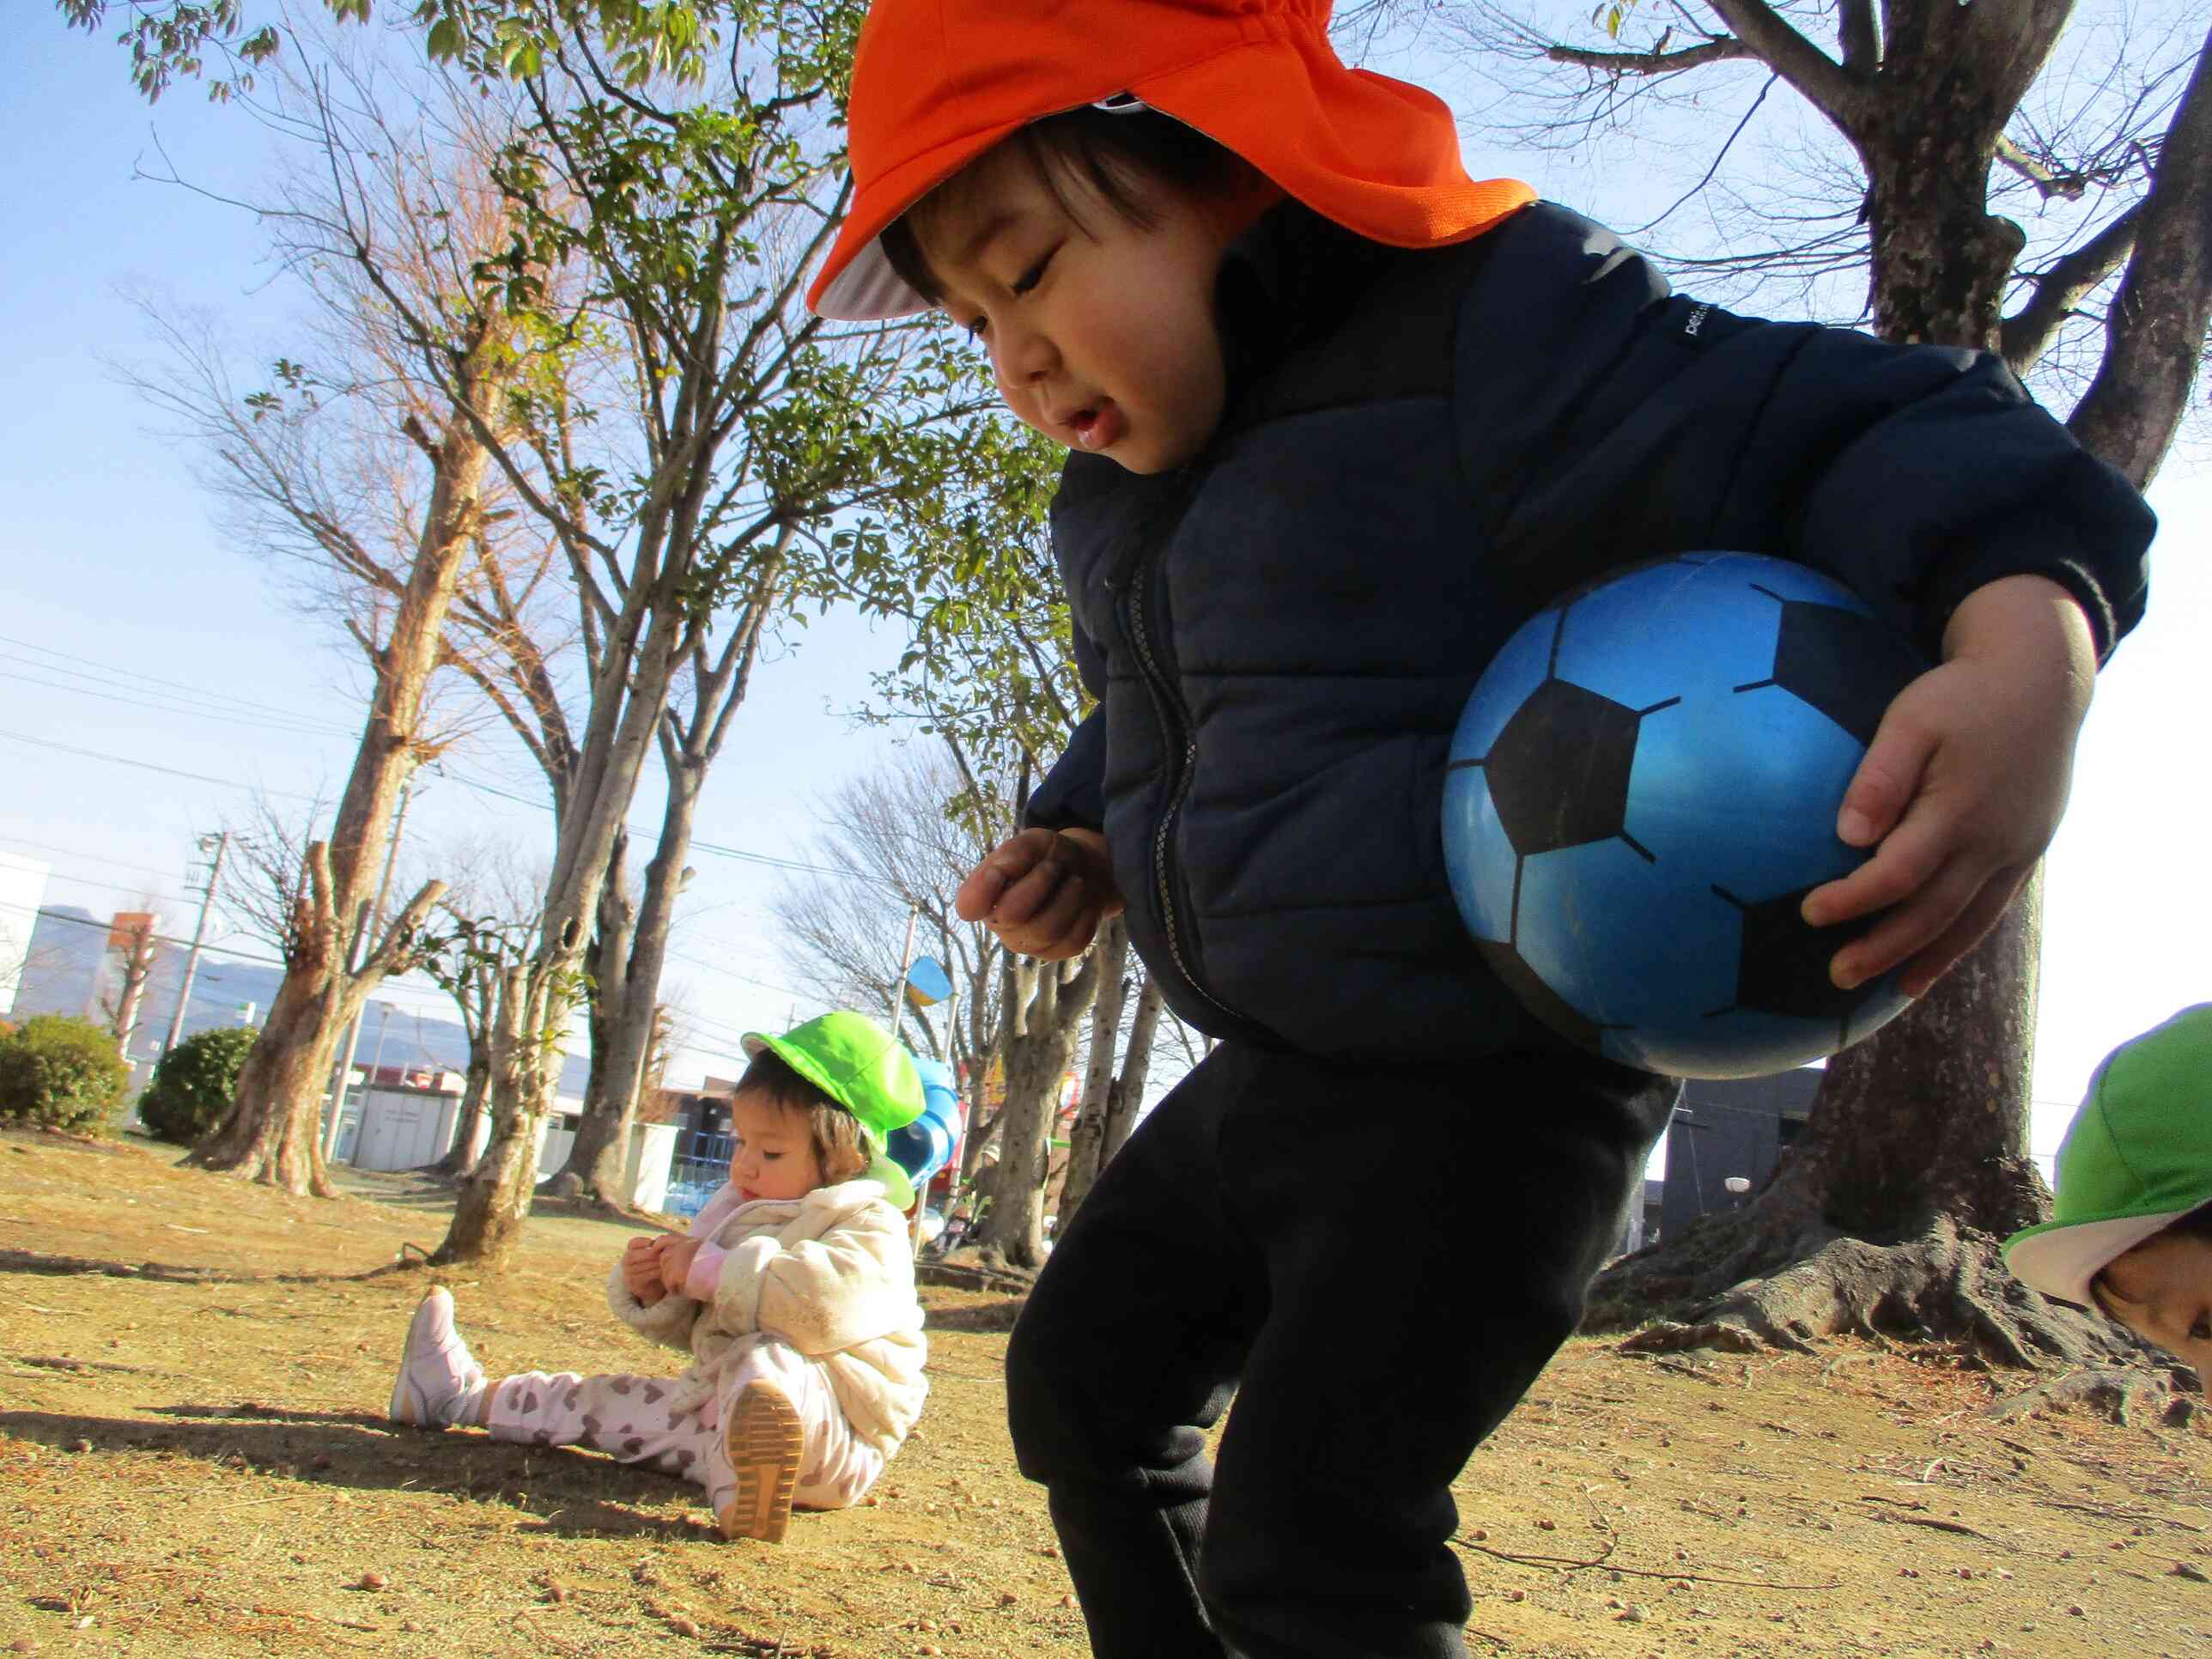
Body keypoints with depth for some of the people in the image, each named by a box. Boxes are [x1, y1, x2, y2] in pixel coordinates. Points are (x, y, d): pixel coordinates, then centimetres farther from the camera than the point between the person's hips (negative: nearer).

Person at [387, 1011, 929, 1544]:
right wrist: (652, 1291, -3)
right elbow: (692, 1328, 20)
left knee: (766, 1358, -36)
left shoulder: (871, 1228, -13)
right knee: (610, 1402, 18)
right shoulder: (734, 1212, 14)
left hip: (829, 1440, -9)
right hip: (721, 1412, 9)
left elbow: (828, 1303, -36)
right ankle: (462, 1397, 34)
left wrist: (711, 1269, -26)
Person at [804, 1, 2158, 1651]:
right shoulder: (1119, 494, 9)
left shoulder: (1493, 325, -17)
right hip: (1270, 1071, 9)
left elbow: (1883, 432, -20)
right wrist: (1086, 849, 7)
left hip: (1487, 1087, -9)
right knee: (1084, 1372, 20)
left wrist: (2025, 658, -39)